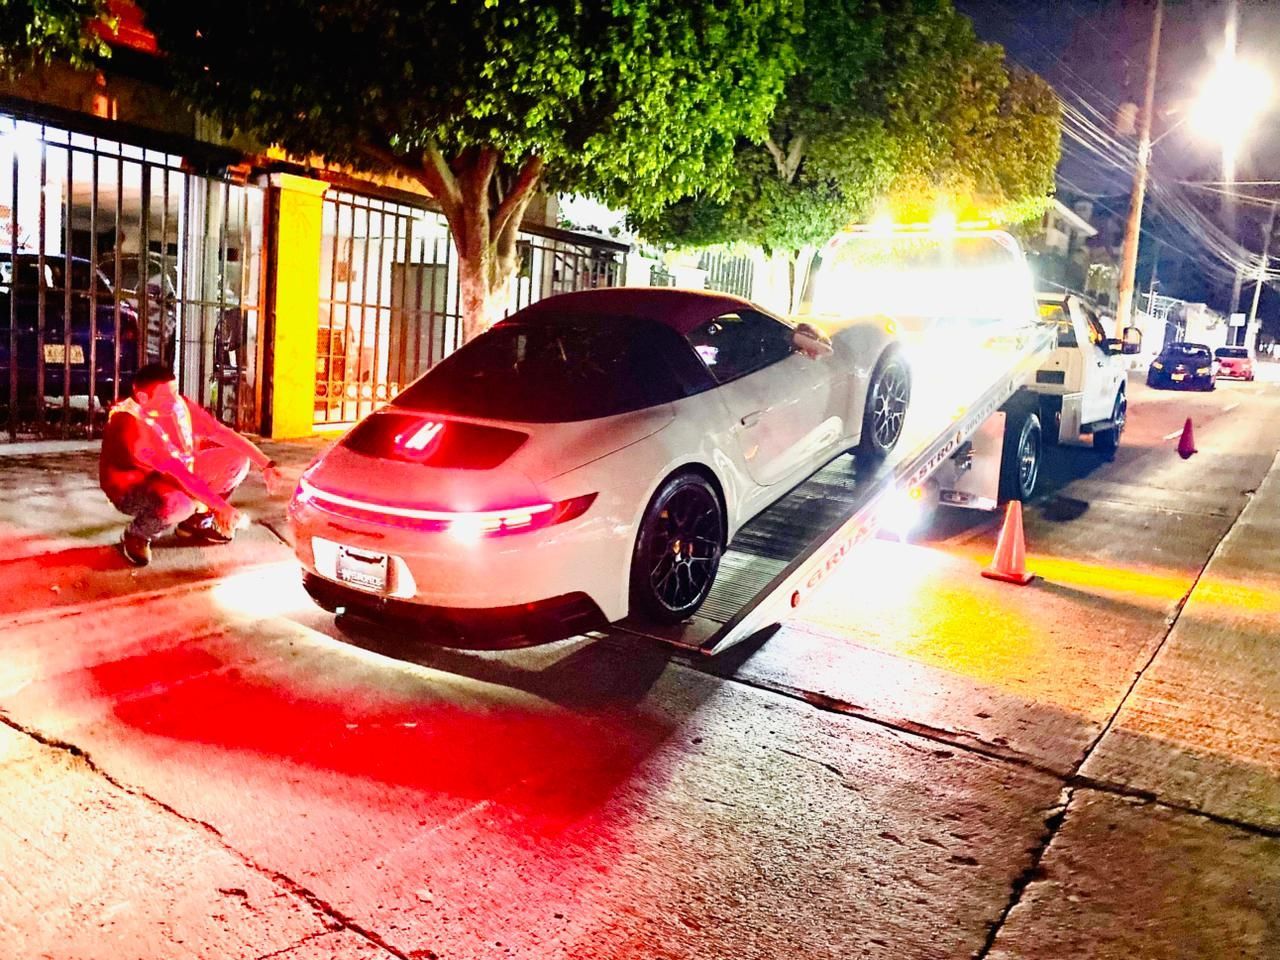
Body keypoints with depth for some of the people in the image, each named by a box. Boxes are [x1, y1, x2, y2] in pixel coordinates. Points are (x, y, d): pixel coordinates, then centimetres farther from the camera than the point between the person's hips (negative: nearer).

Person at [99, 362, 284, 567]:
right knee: (178, 504, -41)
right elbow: (176, 471, -37)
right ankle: (135, 536, -5)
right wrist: (221, 506, -39)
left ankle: (198, 520, 13)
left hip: (175, 477, 7)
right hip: (132, 488, -7)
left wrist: (266, 464, -15)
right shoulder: (130, 424, -32)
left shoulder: (179, 405, -12)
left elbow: (222, 433, -8)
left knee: (238, 460, -4)